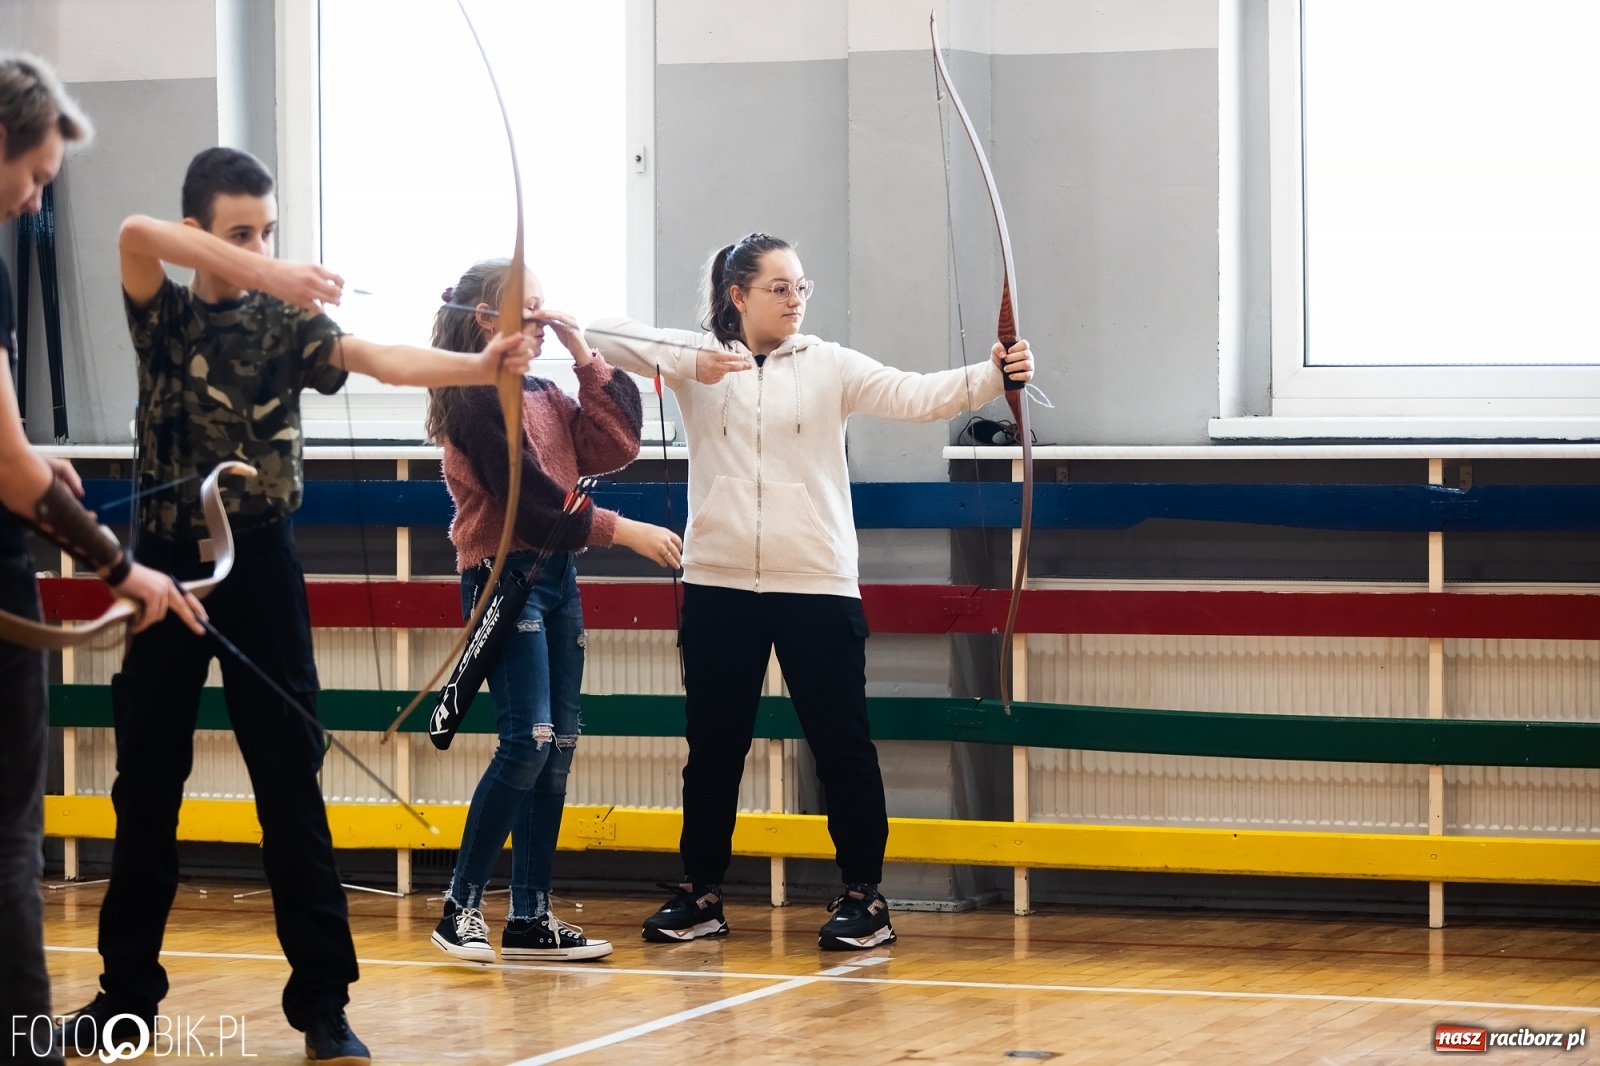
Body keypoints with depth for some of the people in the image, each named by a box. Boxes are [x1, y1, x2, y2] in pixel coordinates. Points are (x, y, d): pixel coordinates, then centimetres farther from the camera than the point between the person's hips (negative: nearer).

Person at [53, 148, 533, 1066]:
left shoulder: (287, 325, 1)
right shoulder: (163, 314, 2)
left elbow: (373, 357, -18)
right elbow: (135, 234, -20)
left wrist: (479, 365, -38)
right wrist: (266, 276, -32)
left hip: (261, 568, -1)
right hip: (169, 565, 1)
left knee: (291, 784, -4)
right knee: (147, 783, 7)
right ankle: (128, 992, 18)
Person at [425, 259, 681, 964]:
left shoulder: (544, 396, 17)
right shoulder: (478, 399, -9)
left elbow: (616, 446, 7)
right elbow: (528, 500, -16)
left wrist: (585, 357, 3)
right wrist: (621, 531, -14)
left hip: (556, 577, 9)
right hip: (504, 577, -9)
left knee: (557, 746, 5)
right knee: (528, 740, -16)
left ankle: (531, 919, 7)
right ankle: (462, 906, -10)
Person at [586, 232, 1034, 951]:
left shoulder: (829, 366, 2)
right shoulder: (698, 360, 3)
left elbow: (915, 396, -11)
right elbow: (603, 337, -8)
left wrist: (991, 378, -29)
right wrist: (691, 365, -21)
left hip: (817, 585, -1)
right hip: (718, 583, 1)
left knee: (841, 743, 0)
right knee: (713, 745, 10)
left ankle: (864, 895, 9)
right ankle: (700, 894, 20)